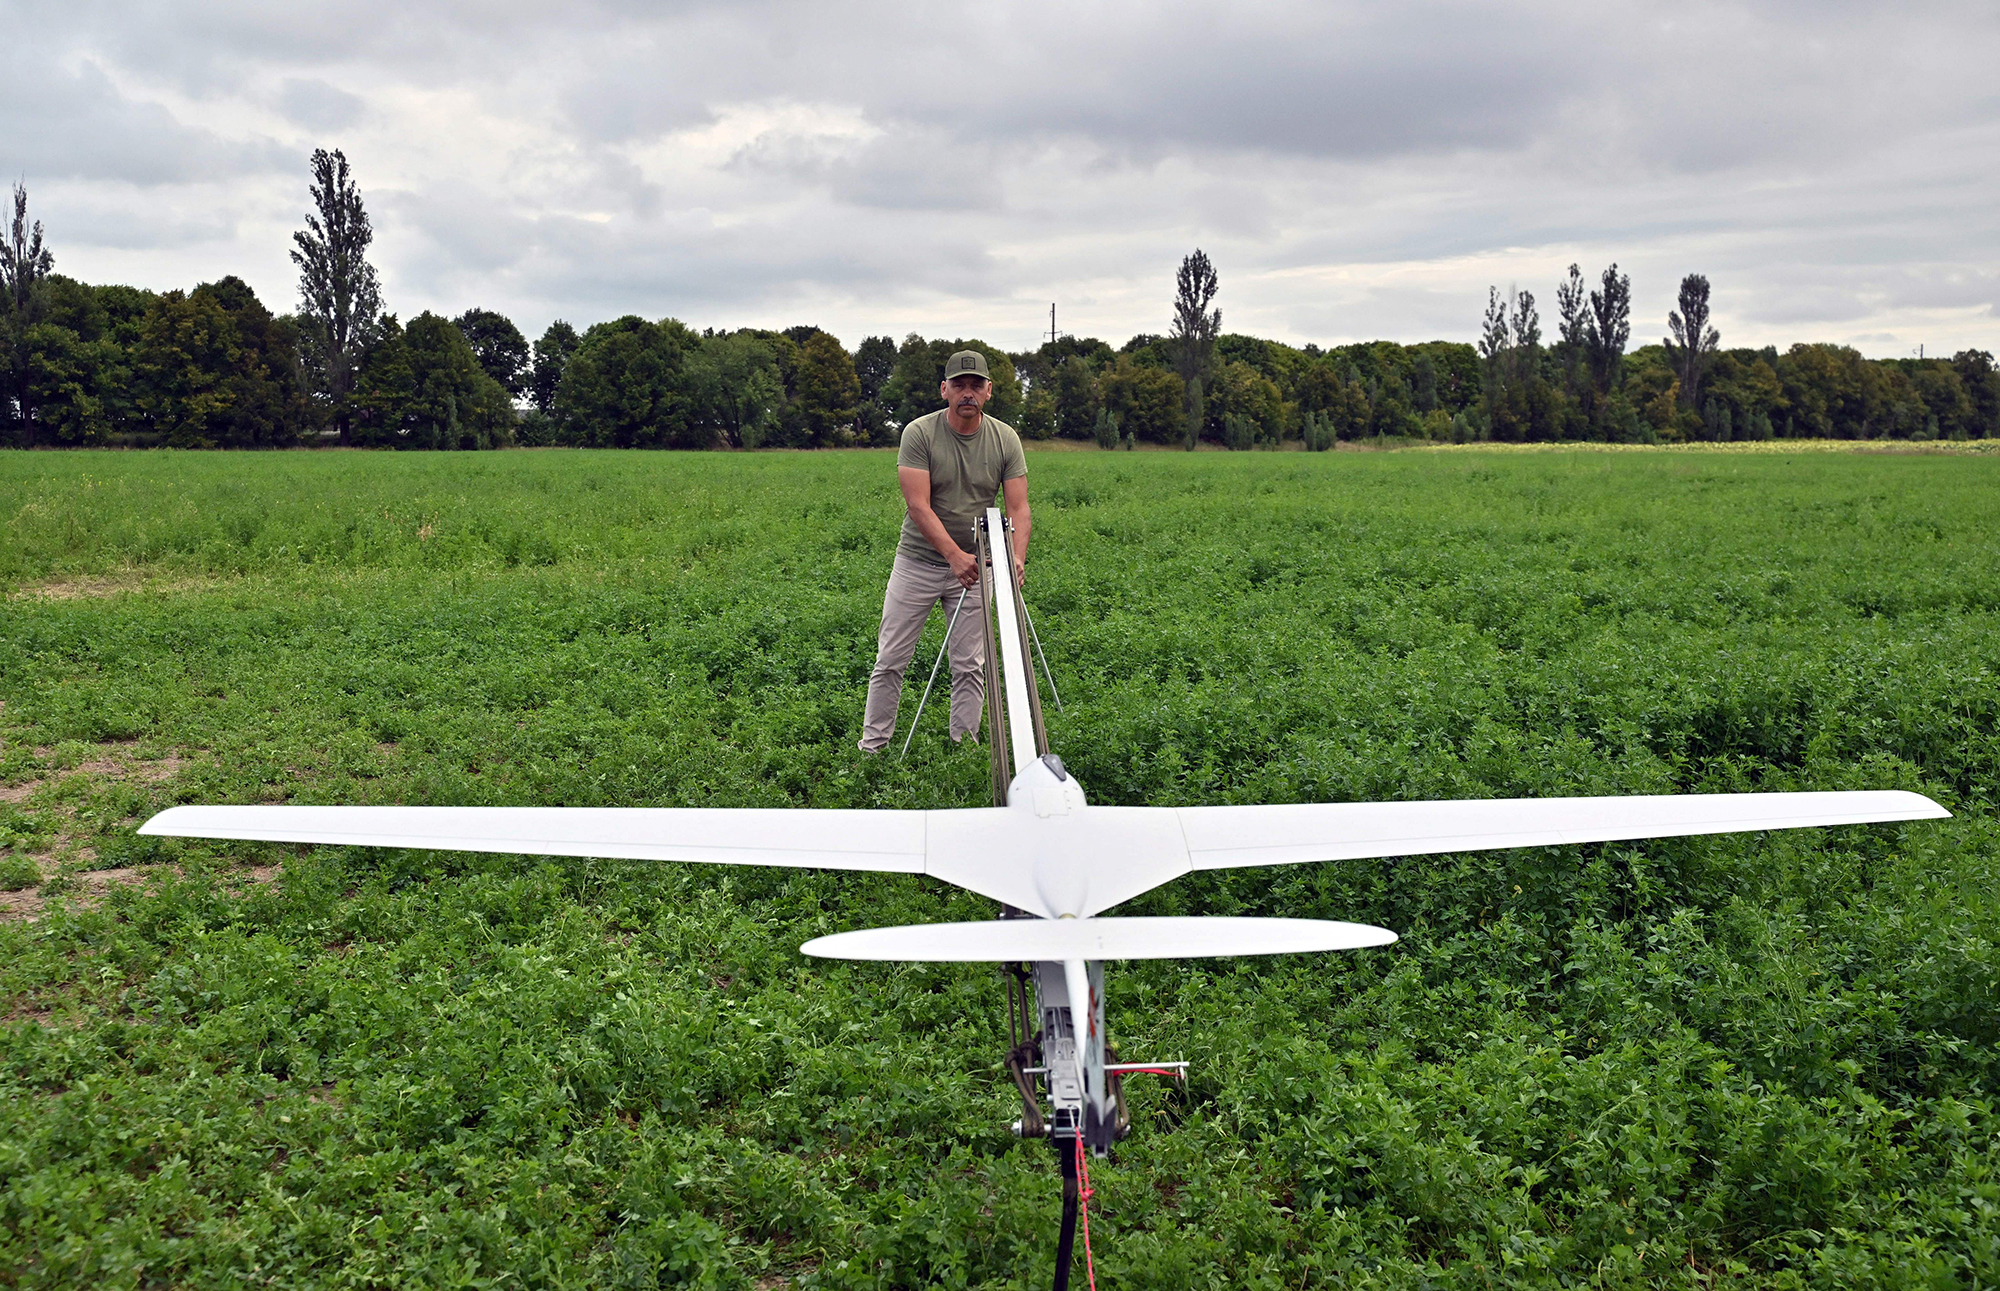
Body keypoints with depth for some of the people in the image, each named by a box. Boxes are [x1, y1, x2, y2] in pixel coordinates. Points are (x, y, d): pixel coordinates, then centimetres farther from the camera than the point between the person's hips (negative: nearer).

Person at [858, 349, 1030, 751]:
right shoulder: (919, 434, -12)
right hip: (918, 562, -2)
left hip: (974, 567, 2)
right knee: (890, 660, 3)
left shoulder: (1005, 439, -4)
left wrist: (1017, 557, -26)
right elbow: (918, 506, -20)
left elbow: (1017, 507, -7)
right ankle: (872, 747, 13)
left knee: (969, 666, 3)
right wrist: (955, 556, -31)